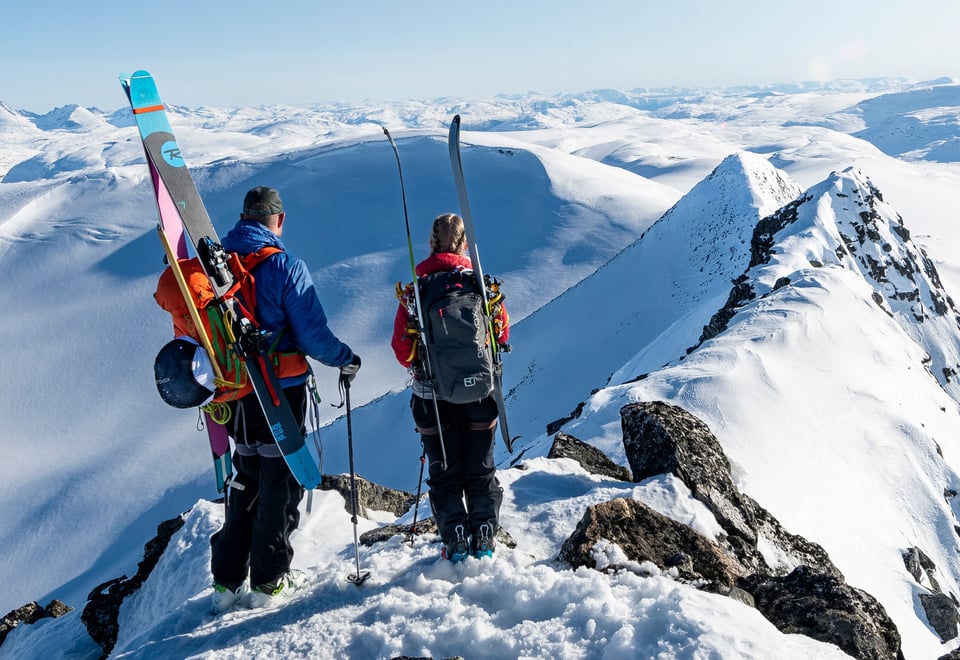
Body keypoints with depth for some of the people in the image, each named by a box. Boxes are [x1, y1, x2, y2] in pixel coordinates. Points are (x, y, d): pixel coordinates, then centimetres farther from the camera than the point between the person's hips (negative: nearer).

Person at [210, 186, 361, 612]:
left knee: (246, 480, 20)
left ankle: (226, 580, 24)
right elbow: (313, 336, -17)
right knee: (280, 480, 9)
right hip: (282, 391, -5)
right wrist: (347, 360, 0)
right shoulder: (286, 267, -16)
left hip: (236, 393, 5)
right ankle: (269, 580, 17)